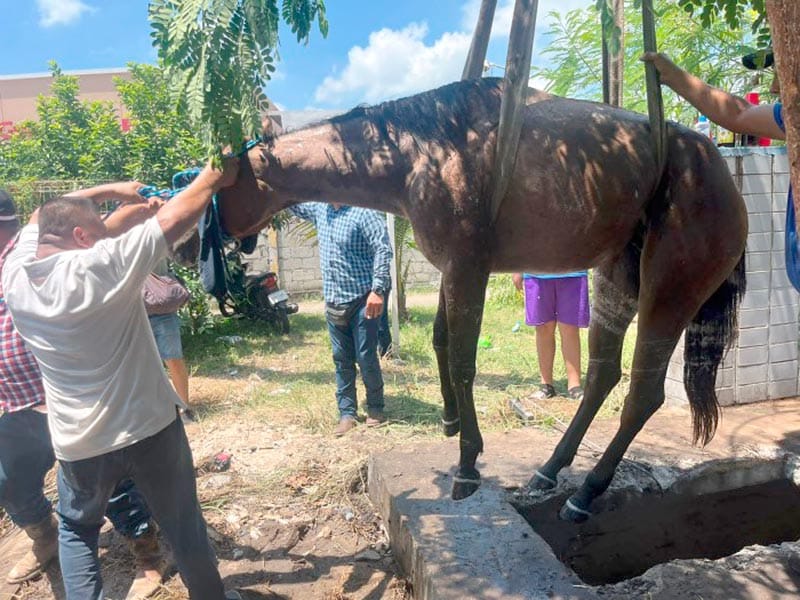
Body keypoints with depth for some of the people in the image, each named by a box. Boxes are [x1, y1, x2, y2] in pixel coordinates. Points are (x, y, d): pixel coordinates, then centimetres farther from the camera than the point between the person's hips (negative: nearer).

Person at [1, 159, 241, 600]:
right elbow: (174, 220, -13)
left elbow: (42, 216, 14)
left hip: (77, 441, 4)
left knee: (76, 528, 30)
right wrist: (212, 179, 0)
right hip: (150, 427, -3)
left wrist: (107, 191, 14)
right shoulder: (102, 264, -19)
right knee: (183, 525, 16)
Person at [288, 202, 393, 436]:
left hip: (363, 300, -6)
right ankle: (347, 413, 20)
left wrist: (378, 290, -26)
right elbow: (294, 204, 25)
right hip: (333, 302, 7)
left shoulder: (363, 212, -13)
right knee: (341, 360, 10)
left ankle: (375, 407, 22)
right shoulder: (319, 208, 8)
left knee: (366, 358, 2)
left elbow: (383, 249, -20)